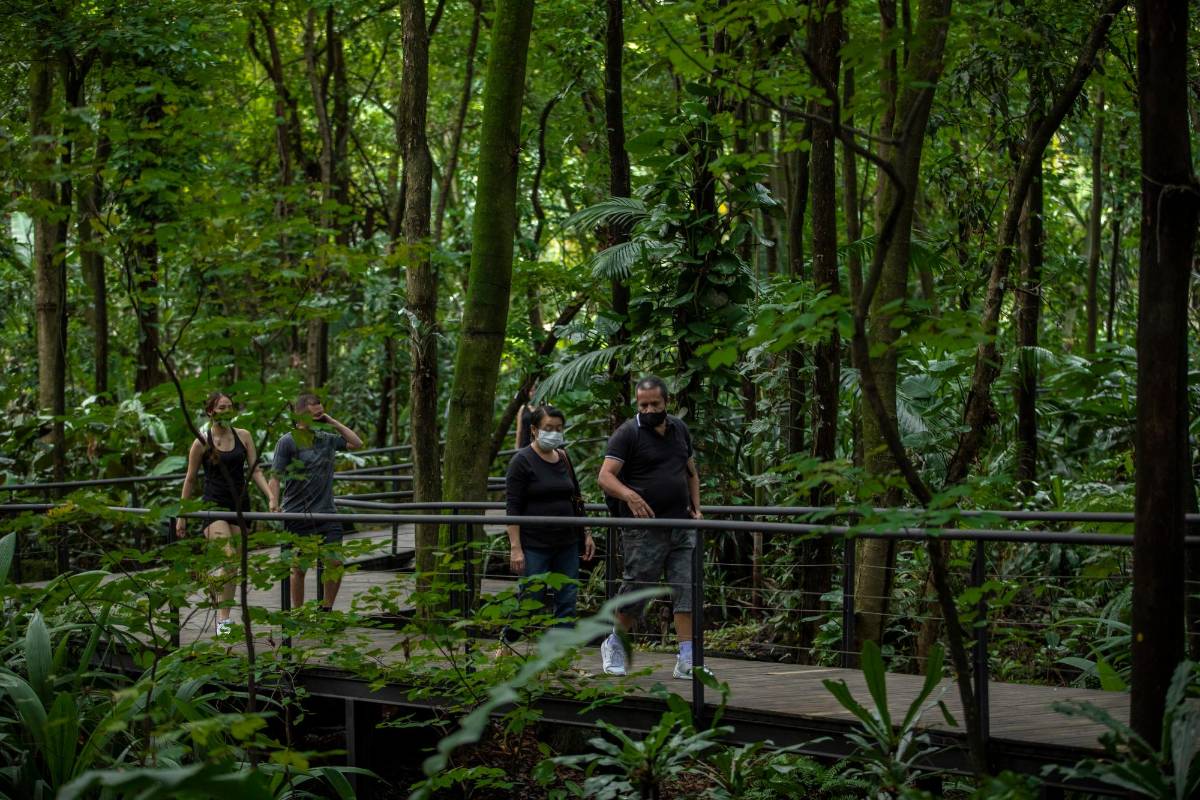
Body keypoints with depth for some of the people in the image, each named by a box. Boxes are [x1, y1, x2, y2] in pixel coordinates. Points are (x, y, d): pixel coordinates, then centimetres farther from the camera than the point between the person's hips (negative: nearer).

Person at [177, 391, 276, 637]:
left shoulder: (243, 436, 4)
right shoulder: (201, 443, -4)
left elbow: (255, 470, 4)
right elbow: (190, 480, 3)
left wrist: (271, 497, -10)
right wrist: (181, 516, 4)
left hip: (239, 505, 4)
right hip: (214, 505, -4)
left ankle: (223, 618, 15)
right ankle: (223, 620, -14)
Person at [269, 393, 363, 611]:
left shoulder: (327, 438, 9)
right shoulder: (288, 442, -6)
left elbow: (357, 443, 14)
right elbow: (276, 476, -7)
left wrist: (333, 422, 6)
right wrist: (274, 505, -17)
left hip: (327, 513, 4)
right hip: (298, 516, -4)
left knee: (336, 564, -1)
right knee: (299, 569, 4)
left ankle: (326, 610, 16)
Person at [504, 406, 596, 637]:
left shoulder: (563, 458, 12)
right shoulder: (522, 461, -7)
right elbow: (512, 508, -11)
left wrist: (586, 534, 16)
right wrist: (515, 548, -17)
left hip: (566, 544, 6)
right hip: (534, 546, -6)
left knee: (567, 601, 3)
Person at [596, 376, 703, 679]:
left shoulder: (679, 429, 13)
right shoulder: (628, 433, -6)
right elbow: (605, 476, -15)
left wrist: (696, 507, 12)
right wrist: (629, 495, -33)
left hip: (681, 527, 5)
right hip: (645, 531, -5)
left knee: (686, 590, -3)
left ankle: (686, 660, -2)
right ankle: (614, 645, 25)